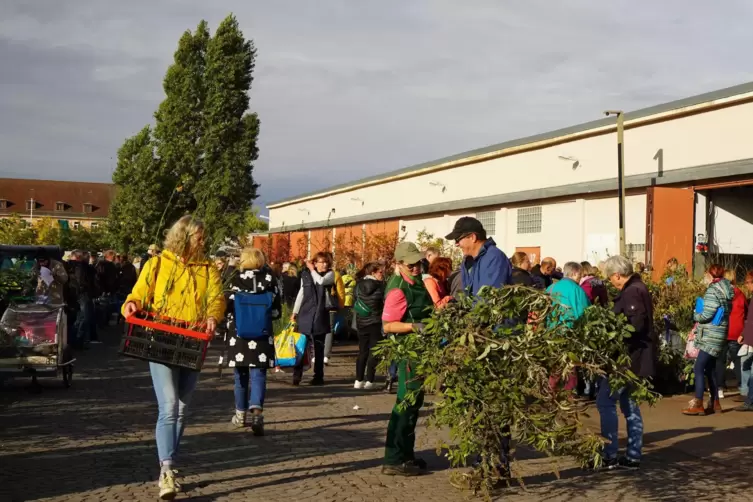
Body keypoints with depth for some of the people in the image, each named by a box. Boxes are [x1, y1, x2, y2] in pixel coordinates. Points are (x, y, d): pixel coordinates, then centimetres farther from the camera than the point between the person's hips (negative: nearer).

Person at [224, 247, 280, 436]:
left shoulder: (236, 280, -7)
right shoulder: (270, 280, -1)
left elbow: (228, 307, -6)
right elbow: (277, 311, 3)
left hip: (238, 334, 0)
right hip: (262, 335, 0)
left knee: (241, 375, 14)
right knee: (258, 374, 0)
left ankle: (241, 415, 26)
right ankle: (256, 410, -23)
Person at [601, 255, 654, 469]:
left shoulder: (631, 292, -18)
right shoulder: (638, 289, 15)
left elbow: (636, 324, -27)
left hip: (629, 357, -11)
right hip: (636, 357, 11)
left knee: (605, 402, -7)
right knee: (629, 404, 15)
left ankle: (609, 455, -4)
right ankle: (633, 456, 19)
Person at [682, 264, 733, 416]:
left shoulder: (713, 290, -16)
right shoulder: (726, 290, 12)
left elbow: (706, 315, -21)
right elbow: (726, 312, 16)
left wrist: (695, 315, -1)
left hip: (711, 336, -9)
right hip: (717, 334, 9)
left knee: (698, 369, -8)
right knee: (710, 368, 16)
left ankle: (698, 405, -8)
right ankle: (714, 403, 21)